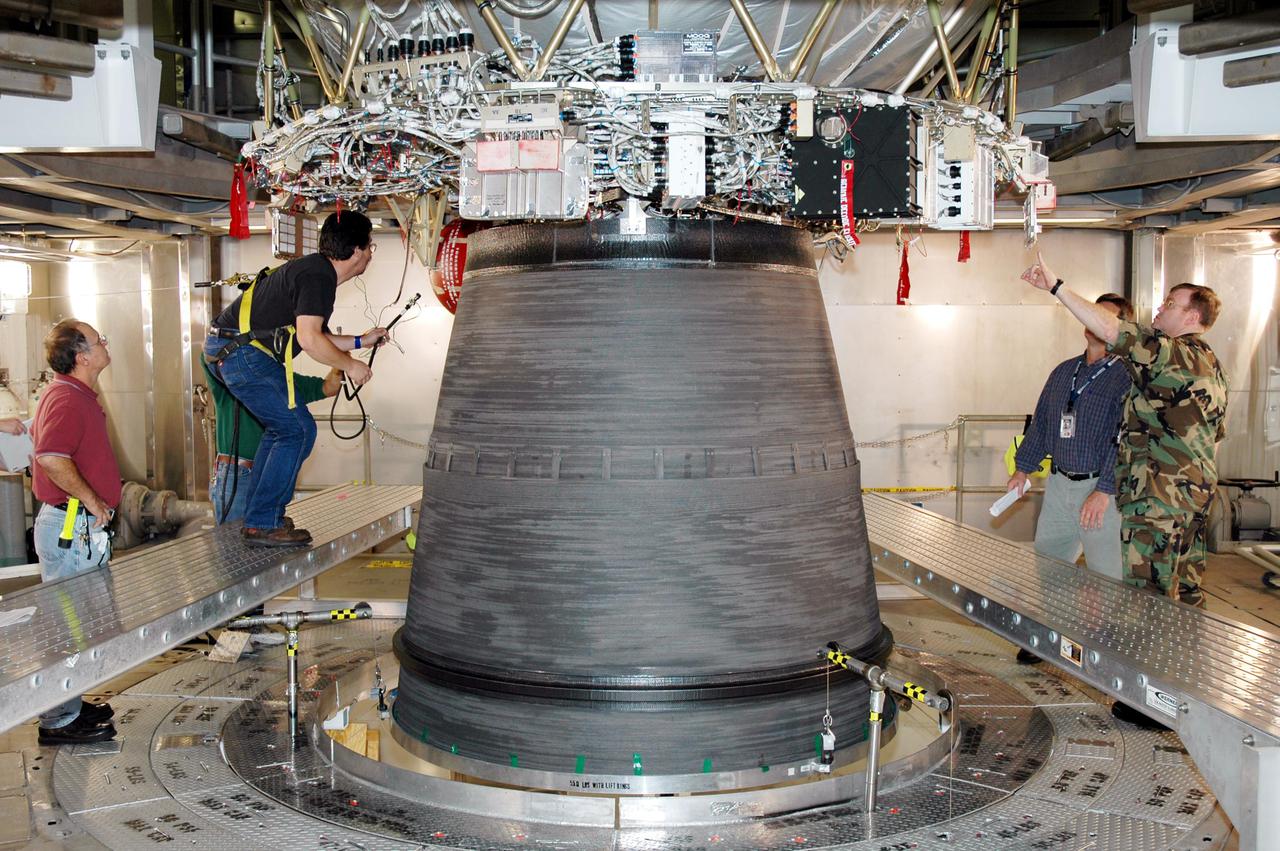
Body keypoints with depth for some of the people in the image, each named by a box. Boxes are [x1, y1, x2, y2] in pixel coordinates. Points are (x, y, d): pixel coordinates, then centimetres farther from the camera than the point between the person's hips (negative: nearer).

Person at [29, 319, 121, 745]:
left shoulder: (76, 395, 15)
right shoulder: (67, 399, -18)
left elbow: (39, 434, 29)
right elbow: (52, 458, -32)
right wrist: (93, 501, -21)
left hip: (81, 525, 11)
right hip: (72, 524, -11)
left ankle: (71, 706, 29)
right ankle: (60, 721, 4)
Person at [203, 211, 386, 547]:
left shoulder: (315, 270, 17)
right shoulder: (318, 276, -16)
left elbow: (315, 336, 24)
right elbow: (309, 339, -25)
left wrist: (360, 341, 27)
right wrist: (350, 365, -12)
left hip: (230, 350, 11)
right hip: (243, 353, -11)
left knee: (281, 428, 19)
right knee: (297, 430, -10)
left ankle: (258, 515, 24)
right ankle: (263, 524, -6)